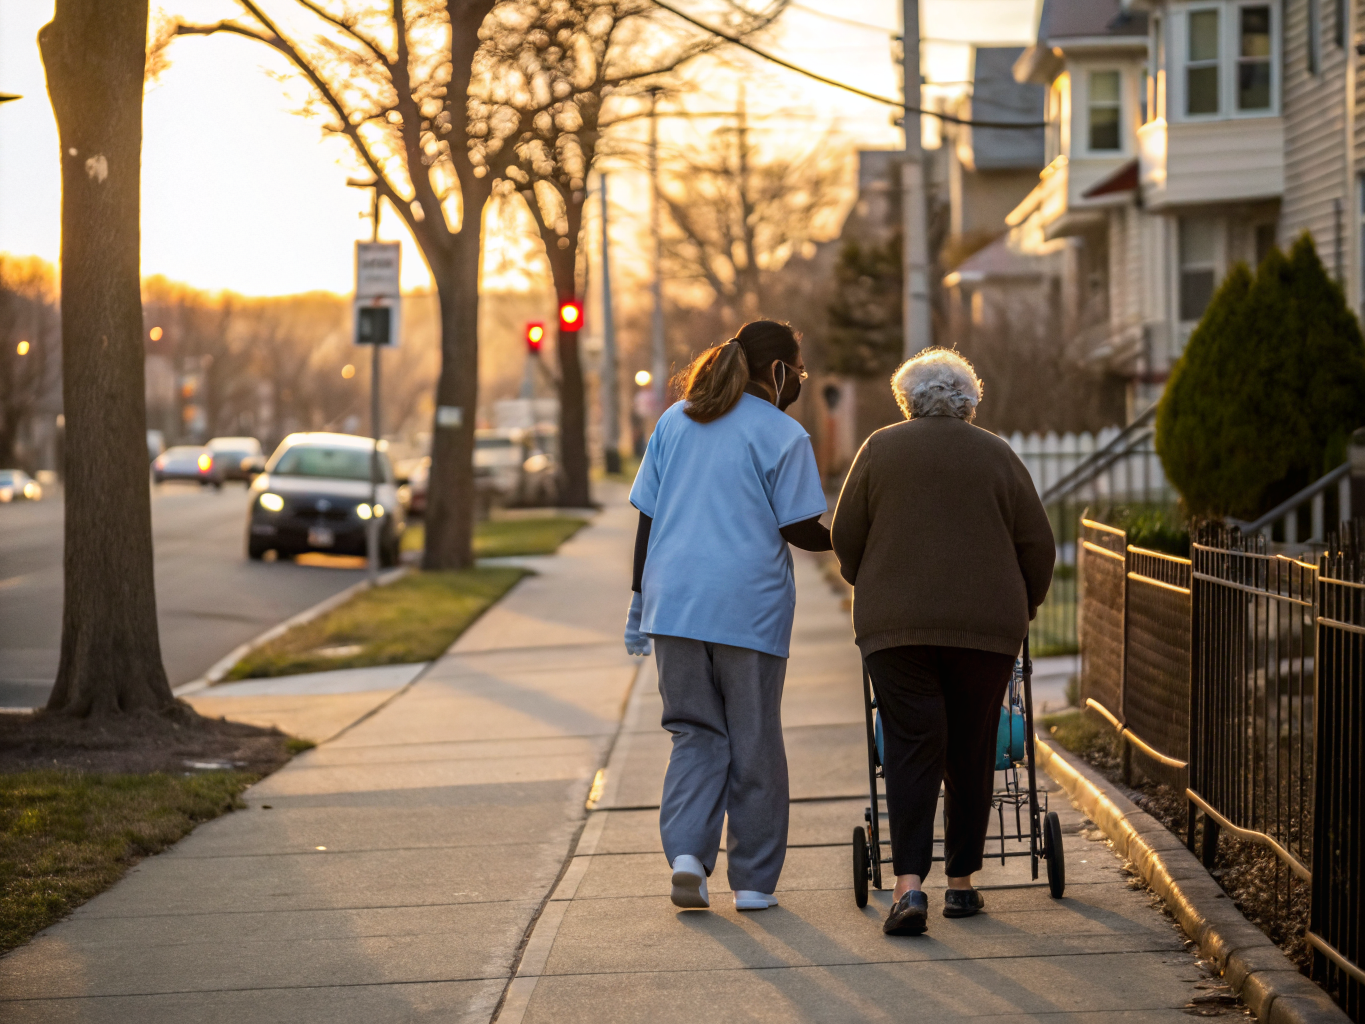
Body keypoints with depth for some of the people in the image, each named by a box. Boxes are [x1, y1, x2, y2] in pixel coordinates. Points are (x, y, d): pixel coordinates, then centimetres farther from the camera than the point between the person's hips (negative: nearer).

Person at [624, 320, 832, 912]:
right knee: (754, 744, 7)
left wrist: (640, 598, 15)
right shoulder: (782, 435, -5)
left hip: (674, 602, 4)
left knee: (696, 734, 12)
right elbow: (800, 530, -8)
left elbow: (647, 518, 10)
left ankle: (686, 851, -8)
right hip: (748, 607, -4)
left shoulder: (675, 421, 11)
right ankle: (753, 881, 12)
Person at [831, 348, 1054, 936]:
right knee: (971, 754, 10)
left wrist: (871, 590, 24)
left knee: (911, 750, -2)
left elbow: (845, 537, 7)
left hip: (895, 623, 0)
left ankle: (909, 884, -15)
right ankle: (961, 882, 14)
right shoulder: (997, 456, 8)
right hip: (986, 624, 0)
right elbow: (1038, 546, 7)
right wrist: (1022, 610, 21)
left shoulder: (880, 450, 7)